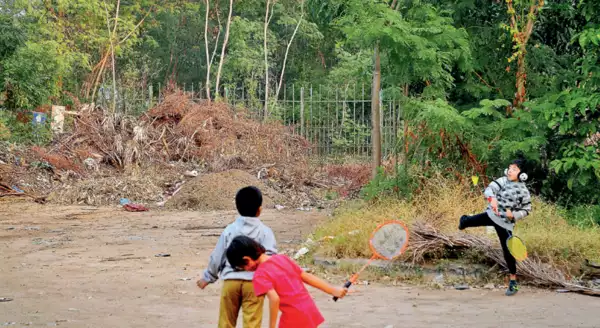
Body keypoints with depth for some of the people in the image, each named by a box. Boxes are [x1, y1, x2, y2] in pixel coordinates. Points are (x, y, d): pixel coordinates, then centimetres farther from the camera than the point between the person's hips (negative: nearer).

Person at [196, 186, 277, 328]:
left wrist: (208, 277, 23)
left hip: (230, 281, 3)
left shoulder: (229, 230, 7)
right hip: (253, 282, -2)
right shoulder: (265, 231, -1)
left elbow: (217, 257, 11)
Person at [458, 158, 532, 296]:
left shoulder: (523, 191, -9)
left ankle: (513, 282, 11)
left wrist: (514, 215, -18)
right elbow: (489, 189, -17)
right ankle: (464, 220, 43)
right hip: (492, 215, 3)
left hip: (505, 223, -3)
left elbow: (527, 210, -1)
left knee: (508, 252, -1)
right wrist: (492, 198, -39)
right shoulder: (503, 181, -4)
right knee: (467, 222, 0)